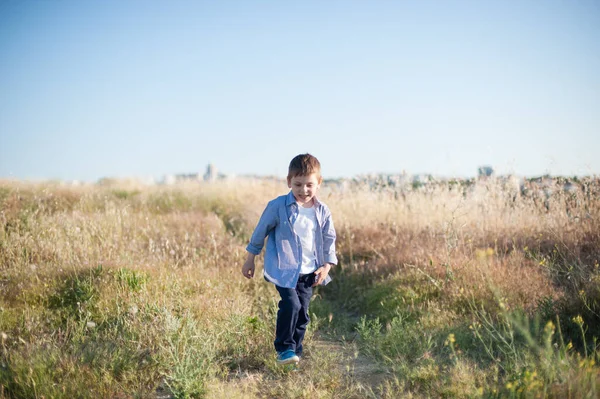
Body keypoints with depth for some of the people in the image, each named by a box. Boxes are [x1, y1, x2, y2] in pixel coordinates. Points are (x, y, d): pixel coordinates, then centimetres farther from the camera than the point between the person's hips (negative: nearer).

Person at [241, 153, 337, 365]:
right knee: (290, 304, -20)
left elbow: (329, 241, 11)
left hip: (309, 272, 4)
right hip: (284, 269, -4)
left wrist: (326, 266, 0)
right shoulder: (278, 206, -9)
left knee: (302, 313, 9)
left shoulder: (322, 212, 1)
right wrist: (250, 260, 7)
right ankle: (284, 348, -5)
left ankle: (295, 352, 25)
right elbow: (260, 232, 2)